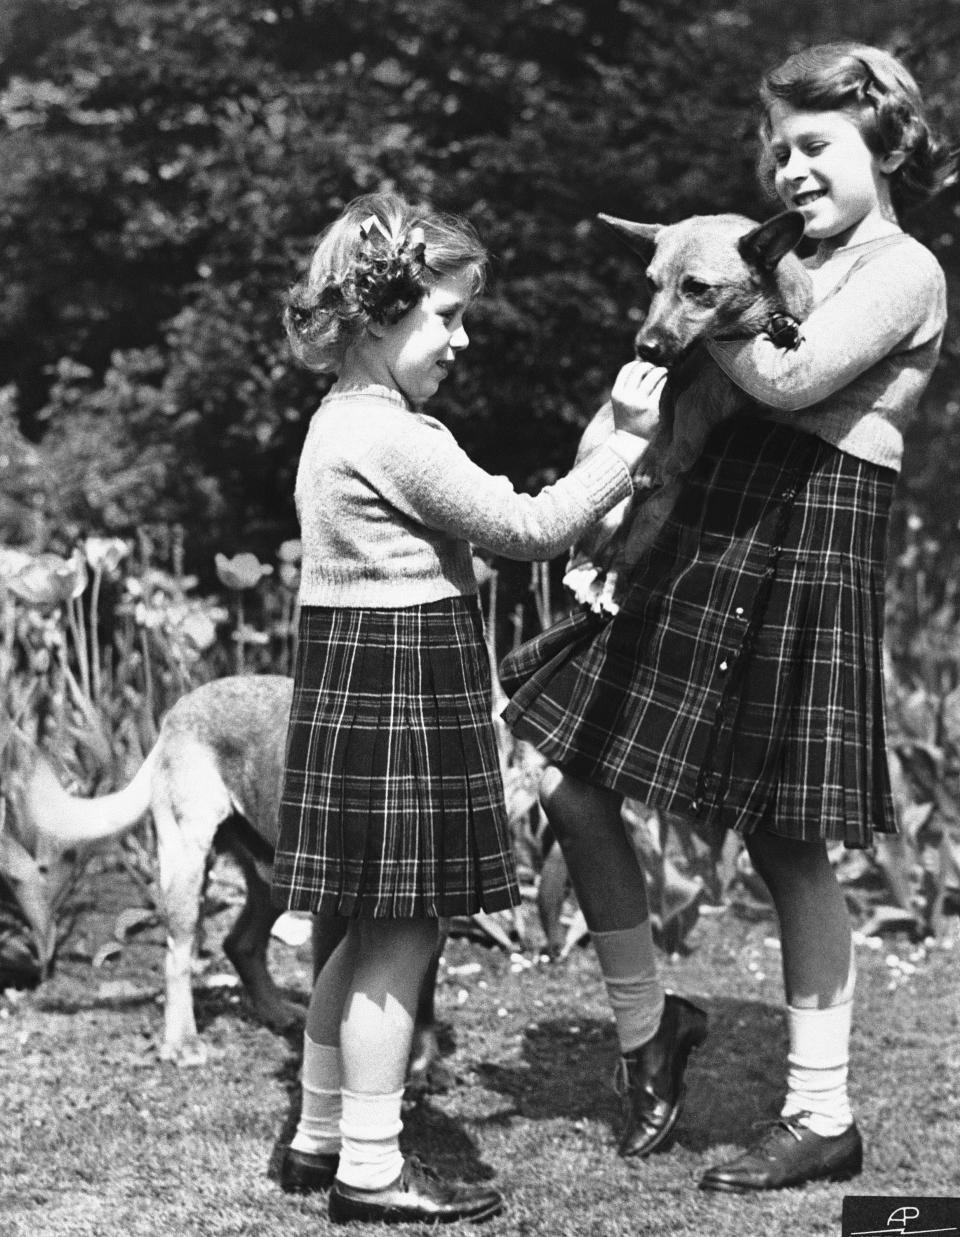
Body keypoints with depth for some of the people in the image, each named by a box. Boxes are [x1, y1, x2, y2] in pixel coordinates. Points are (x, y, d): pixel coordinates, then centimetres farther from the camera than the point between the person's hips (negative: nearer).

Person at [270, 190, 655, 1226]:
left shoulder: (341, 422, 15)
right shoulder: (396, 437, -18)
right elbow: (524, 527, -15)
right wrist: (630, 446, -9)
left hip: (353, 672, 10)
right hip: (398, 684, -10)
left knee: (370, 933, 16)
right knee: (402, 936, -3)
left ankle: (320, 1136, 25)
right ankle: (370, 1168, 5)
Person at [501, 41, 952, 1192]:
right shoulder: (798, 264, 20)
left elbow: (788, 380, -18)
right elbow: (721, 397, 16)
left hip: (806, 549, -8)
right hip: (709, 535, 8)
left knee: (788, 843, -1)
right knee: (562, 771, 3)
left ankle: (821, 1117, 13)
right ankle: (644, 1023, 20)